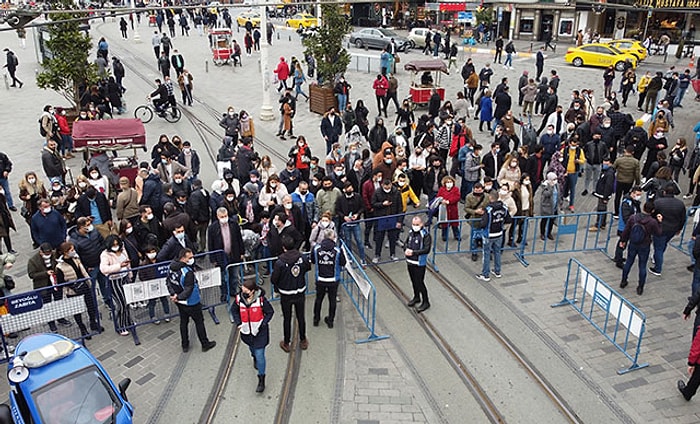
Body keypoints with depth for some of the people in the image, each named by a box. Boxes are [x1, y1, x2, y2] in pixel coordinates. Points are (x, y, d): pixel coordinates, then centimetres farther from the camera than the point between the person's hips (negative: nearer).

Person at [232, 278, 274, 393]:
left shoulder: (261, 300, -23)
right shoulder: (239, 299, -15)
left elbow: (270, 312, -9)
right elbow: (234, 310, 6)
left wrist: (262, 324, -17)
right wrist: (238, 323, -6)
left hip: (260, 332, -4)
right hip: (246, 331, 4)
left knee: (260, 355, -5)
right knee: (252, 348, 31)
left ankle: (261, 380, 9)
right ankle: (254, 358, 66)